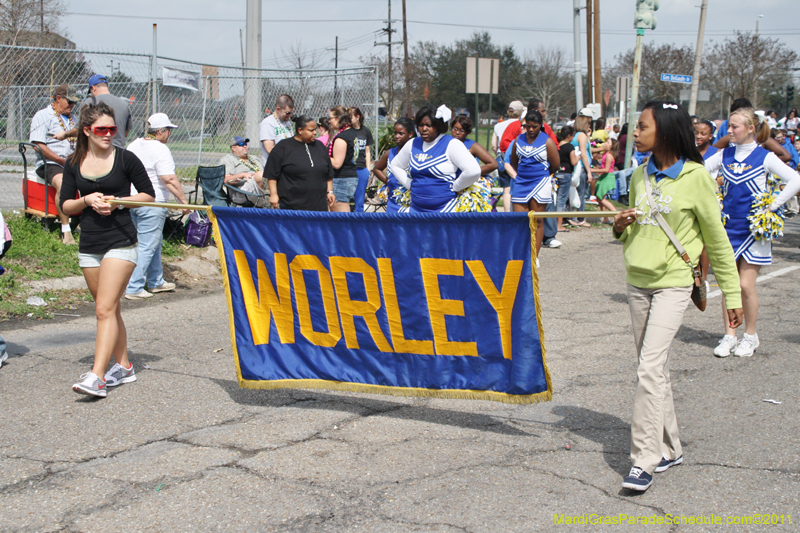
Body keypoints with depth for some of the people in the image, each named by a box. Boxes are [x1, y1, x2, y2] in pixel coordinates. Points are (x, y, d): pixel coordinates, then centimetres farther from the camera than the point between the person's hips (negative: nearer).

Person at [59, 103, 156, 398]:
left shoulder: (125, 158, -3)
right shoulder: (74, 164, 6)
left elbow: (149, 194, 2)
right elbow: (65, 205, 8)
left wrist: (117, 201, -12)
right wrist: (87, 200, -12)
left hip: (120, 242, -5)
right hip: (89, 245, 5)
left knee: (105, 308, -14)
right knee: (109, 309, 13)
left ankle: (97, 377, -19)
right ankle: (123, 366, 26)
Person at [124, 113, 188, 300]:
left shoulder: (134, 145, 11)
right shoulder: (160, 149, -15)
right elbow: (170, 180, -21)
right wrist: (184, 201, -15)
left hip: (131, 200, 9)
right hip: (152, 203, -9)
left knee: (154, 243, 21)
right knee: (147, 246, -4)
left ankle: (156, 281, 30)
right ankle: (134, 288, -5)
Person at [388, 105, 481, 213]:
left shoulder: (451, 144, -6)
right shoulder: (412, 144, 13)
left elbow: (474, 171, -17)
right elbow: (395, 165, 28)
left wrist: (455, 188, -7)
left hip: (445, 209, -5)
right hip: (416, 209, 6)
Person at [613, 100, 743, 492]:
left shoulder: (695, 177, -9)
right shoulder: (640, 176, 8)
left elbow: (716, 239, -3)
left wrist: (732, 293, 0)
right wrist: (620, 227, -4)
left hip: (673, 283, -6)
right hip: (638, 282, 6)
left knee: (649, 368, -15)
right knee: (655, 369, 12)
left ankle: (644, 461, -9)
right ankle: (669, 448, 26)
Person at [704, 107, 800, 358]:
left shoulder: (764, 157, -7)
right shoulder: (725, 155, 5)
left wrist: (773, 205, -12)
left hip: (753, 228, -4)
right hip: (727, 225, 4)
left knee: (746, 286, -4)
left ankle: (750, 335, 14)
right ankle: (729, 336, 14)